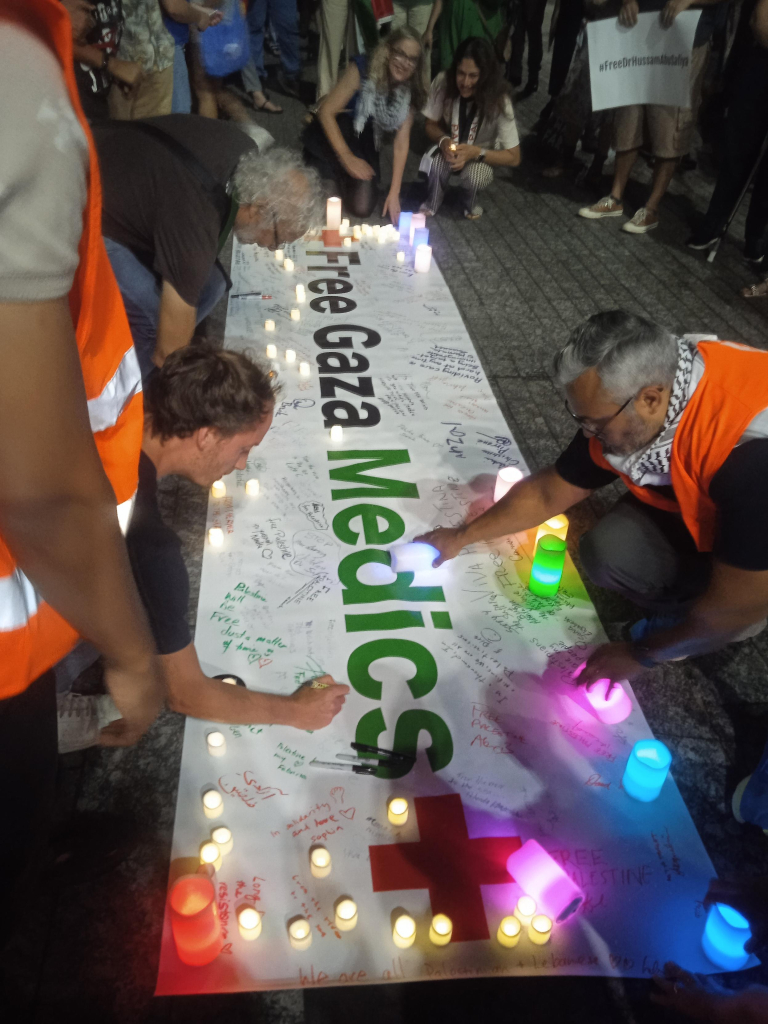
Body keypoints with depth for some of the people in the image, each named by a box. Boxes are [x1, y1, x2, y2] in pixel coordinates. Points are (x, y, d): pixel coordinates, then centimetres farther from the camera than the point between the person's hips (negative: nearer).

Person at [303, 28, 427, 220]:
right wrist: (346, 157, -29)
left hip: (363, 145, 4)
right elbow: (326, 112, -24)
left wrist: (394, 192, -17)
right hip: (331, 134, -3)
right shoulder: (362, 70, -24)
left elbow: (401, 143, -12)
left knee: (363, 207, -16)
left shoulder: (408, 92, -10)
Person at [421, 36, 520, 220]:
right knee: (436, 164, -33)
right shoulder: (443, 82, -24)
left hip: (482, 156, -1)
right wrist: (443, 141, -29)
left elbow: (513, 157, -21)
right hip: (450, 148, 1)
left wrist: (475, 152, -34)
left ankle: (469, 204, 1)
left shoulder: (499, 100, -27)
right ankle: (431, 204, -1)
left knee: (474, 176, -35)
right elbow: (431, 126, -6)